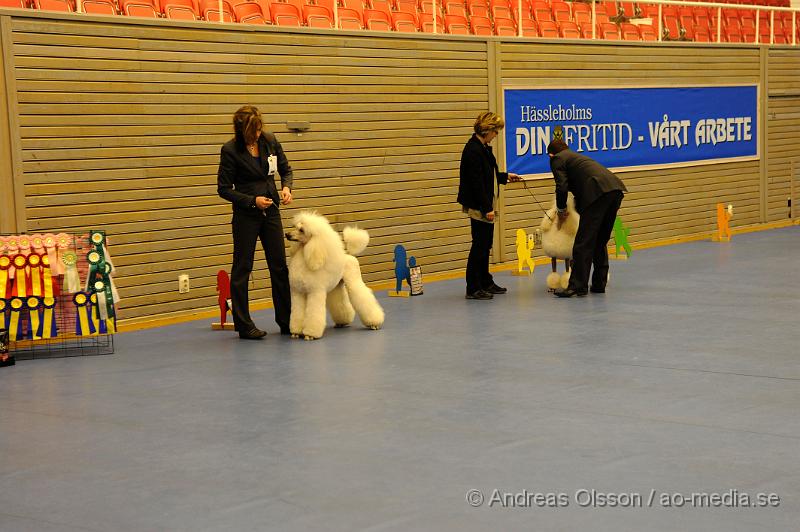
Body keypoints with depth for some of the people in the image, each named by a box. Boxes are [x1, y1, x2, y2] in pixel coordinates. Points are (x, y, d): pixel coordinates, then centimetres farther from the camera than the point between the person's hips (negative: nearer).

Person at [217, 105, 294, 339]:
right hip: (246, 214, -4)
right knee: (242, 268, 1)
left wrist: (286, 186, -9)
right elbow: (224, 188, -10)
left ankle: (286, 321, 15)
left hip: (271, 211, 5)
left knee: (279, 266, 7)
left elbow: (286, 169, 12)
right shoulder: (230, 150, -13)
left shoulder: (270, 141, -1)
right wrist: (252, 200, -18)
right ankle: (244, 326, 7)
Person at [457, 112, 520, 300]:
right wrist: (487, 208, -22)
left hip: (485, 204, 10)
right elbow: (477, 182, -22)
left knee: (485, 244, 17)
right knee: (479, 245, -5)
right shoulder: (473, 150, -19)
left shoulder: (482, 147, 12)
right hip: (478, 206, -10)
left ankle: (486, 283, 27)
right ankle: (473, 288, 1)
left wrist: (505, 176, 22)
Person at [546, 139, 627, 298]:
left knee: (583, 242, -3)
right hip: (616, 189, 8)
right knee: (600, 241, 18)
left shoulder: (557, 160, 12)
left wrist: (561, 210, 13)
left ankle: (577, 285, -3)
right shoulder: (576, 156, 36)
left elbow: (562, 187, -2)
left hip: (599, 191, -8)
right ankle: (599, 284, 21)